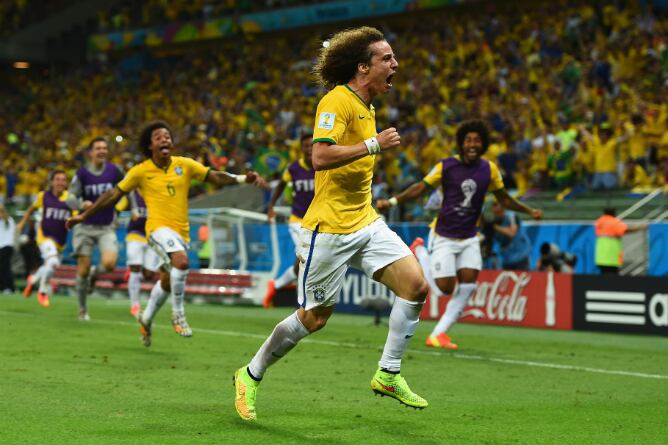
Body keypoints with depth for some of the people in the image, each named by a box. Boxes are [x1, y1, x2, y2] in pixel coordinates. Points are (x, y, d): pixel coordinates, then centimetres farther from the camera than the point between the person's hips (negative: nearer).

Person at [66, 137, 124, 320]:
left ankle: (95, 273, 15)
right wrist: (81, 204, -31)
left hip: (107, 227, 1)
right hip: (86, 227, -1)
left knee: (109, 263, -22)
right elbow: (70, 198, -10)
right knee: (83, 270, -1)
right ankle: (83, 309, 18)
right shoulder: (82, 173, -7)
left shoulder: (114, 171, -3)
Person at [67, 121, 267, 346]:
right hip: (159, 227, -4)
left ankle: (146, 319, 42)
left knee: (167, 281, 16)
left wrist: (244, 178, -14)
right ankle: (178, 314, -16)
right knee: (181, 261, -32)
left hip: (182, 232, 4)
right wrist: (84, 216, 7)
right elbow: (113, 195, 6)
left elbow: (215, 176, 1)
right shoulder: (140, 171, -1)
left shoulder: (184, 165, 4)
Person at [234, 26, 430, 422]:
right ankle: (251, 375, 21)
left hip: (366, 222, 8)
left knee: (416, 286, -8)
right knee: (315, 317, 1)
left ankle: (389, 374, 5)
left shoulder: (366, 105, 14)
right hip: (330, 228, -8)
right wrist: (374, 144, -26)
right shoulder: (338, 101, -15)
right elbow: (320, 156, -29)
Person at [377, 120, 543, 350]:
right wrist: (391, 202, -16)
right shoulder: (446, 166, -11)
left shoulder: (489, 169, -1)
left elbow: (504, 198, 13)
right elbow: (420, 188, -6)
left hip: (469, 238, 4)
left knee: (468, 284, -9)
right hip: (444, 237, -4)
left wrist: (529, 211, 8)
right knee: (445, 287, -6)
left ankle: (438, 333, -1)